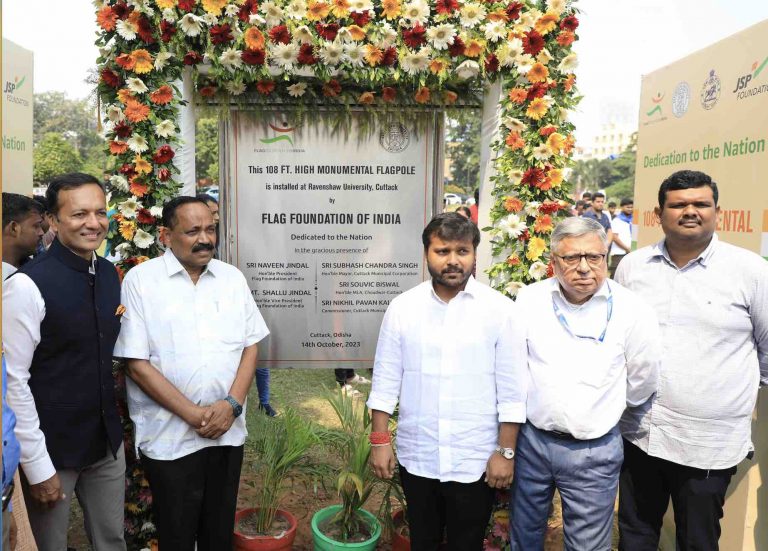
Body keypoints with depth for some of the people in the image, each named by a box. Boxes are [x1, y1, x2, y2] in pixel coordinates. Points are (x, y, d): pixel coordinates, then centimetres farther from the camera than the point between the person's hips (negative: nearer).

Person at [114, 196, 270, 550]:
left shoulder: (232, 277, 4)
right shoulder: (140, 280, -8)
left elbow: (251, 344, 5)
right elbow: (136, 363, -11)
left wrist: (232, 404, -10)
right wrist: (194, 414, -14)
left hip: (229, 431, 3)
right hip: (170, 437, -3)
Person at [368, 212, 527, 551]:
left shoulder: (500, 310, -8)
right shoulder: (402, 307, -3)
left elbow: (512, 390, -6)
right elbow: (386, 380, 1)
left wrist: (506, 451, -7)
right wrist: (380, 441, -1)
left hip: (475, 460, -1)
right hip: (416, 457, 2)